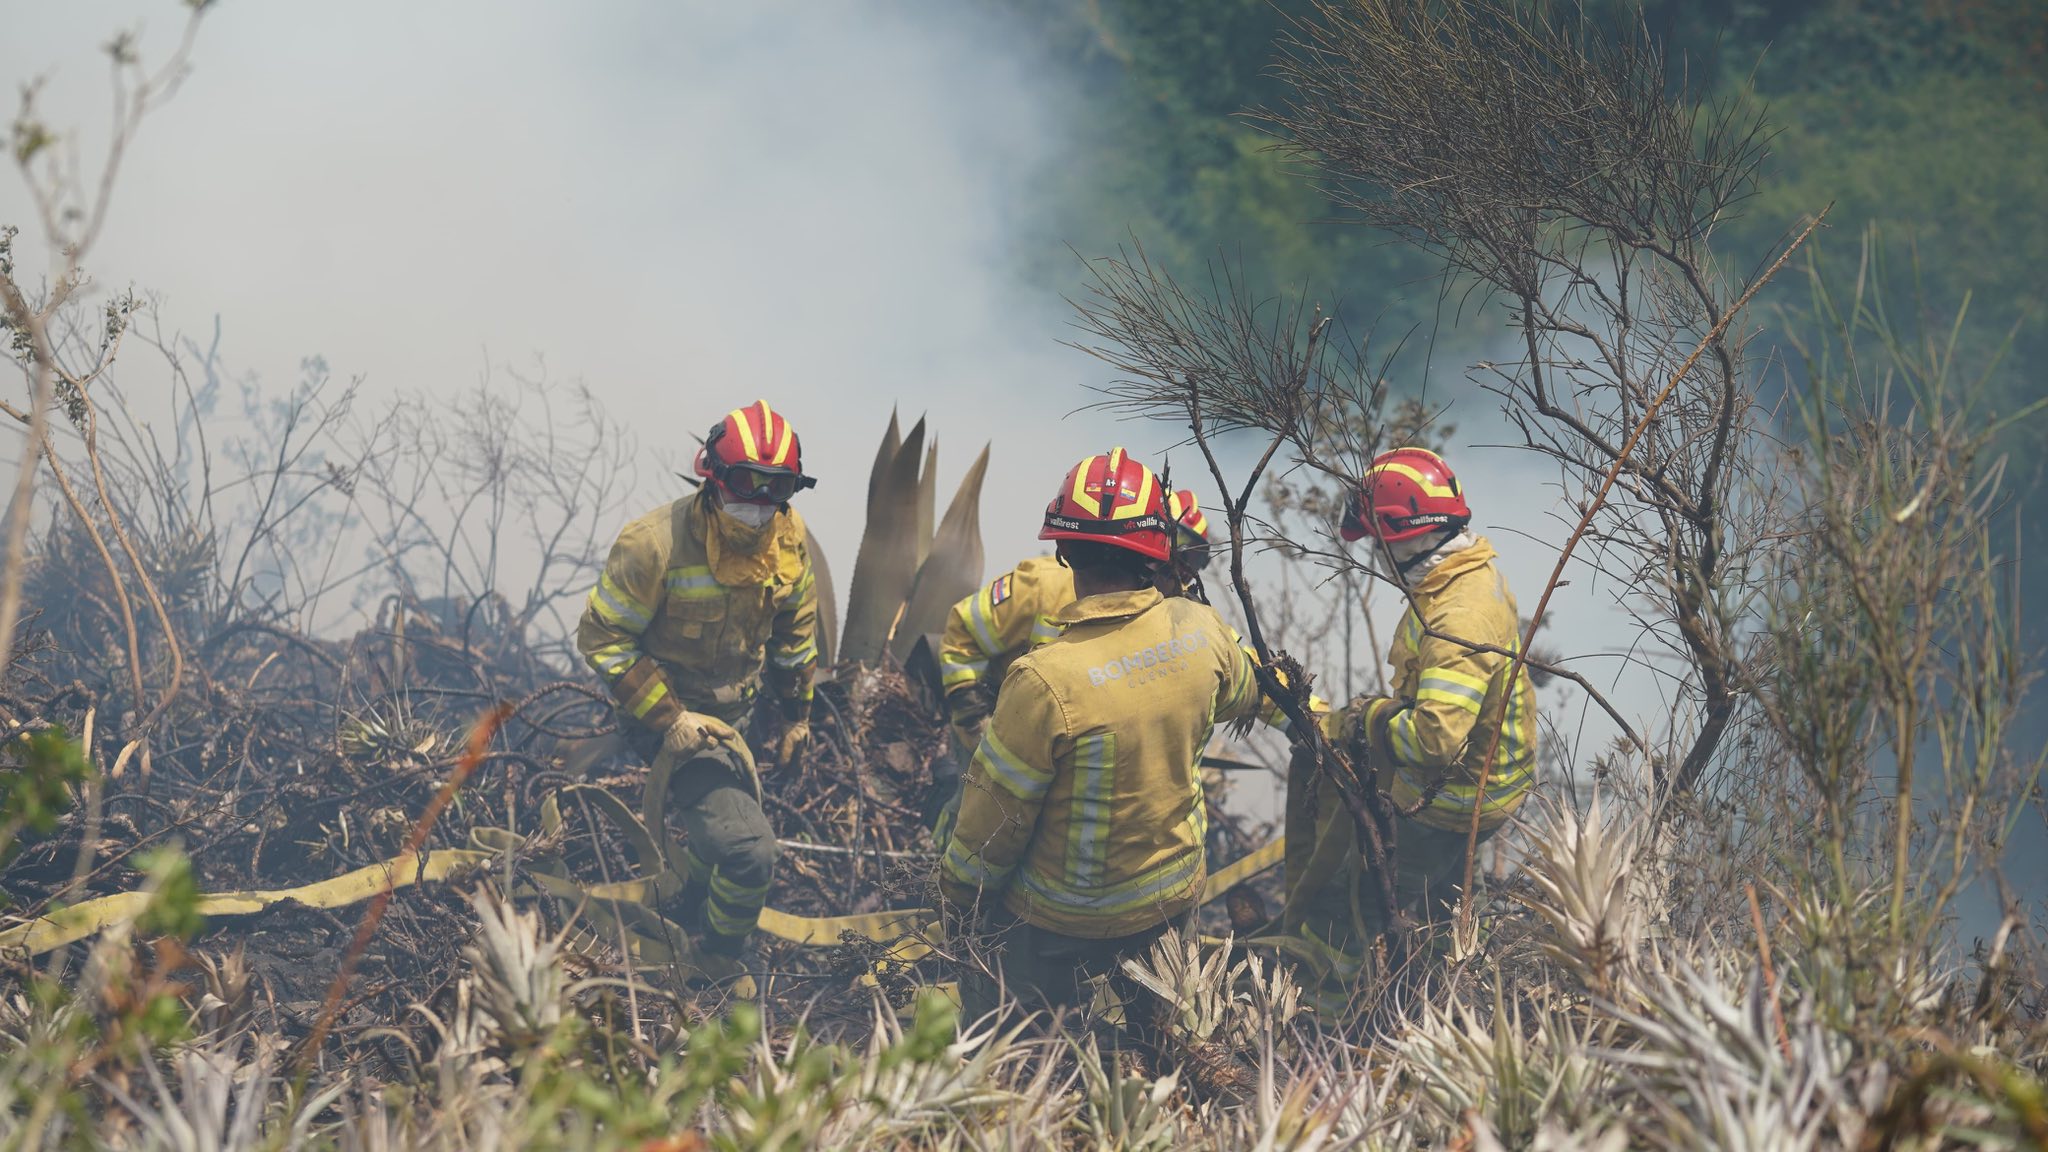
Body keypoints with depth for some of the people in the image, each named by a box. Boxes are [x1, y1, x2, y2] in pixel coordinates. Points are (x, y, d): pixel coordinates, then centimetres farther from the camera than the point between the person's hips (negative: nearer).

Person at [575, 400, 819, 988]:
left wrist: (795, 712, 16)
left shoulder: (786, 537, -8)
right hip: (670, 711, -7)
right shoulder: (655, 544, -27)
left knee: (722, 835, 27)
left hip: (732, 713, 7)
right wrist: (668, 720, -25)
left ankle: (686, 912, 57)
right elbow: (602, 637, -21)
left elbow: (794, 625, 10)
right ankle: (717, 971, 5)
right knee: (747, 851, -20)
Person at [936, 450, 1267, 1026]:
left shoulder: (1045, 681, -30)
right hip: (1176, 897, 6)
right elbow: (1242, 696, 13)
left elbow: (995, 819, -17)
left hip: (1067, 926, -6)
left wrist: (956, 898, 0)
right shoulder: (1199, 630, -13)